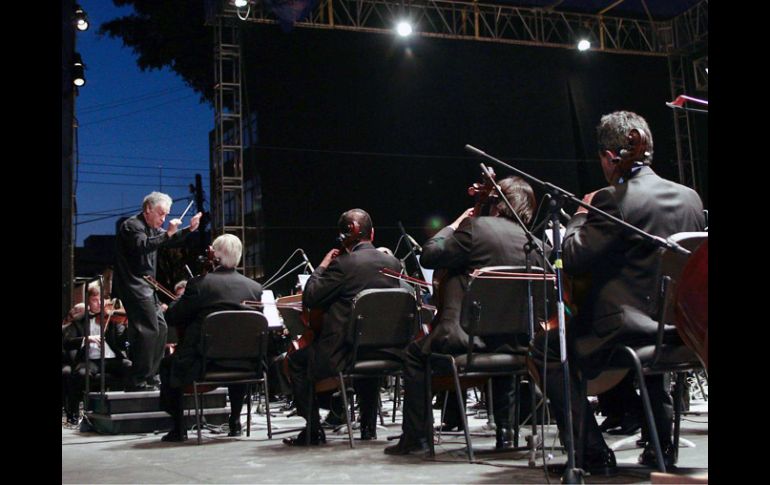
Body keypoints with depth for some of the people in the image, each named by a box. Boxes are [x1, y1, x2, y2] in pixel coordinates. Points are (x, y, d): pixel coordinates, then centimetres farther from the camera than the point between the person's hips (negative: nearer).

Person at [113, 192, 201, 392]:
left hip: (146, 286, 11)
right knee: (148, 330, -14)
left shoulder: (152, 227, 17)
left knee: (160, 328, 11)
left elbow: (169, 239, 28)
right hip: (133, 285, -10)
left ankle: (149, 377, 18)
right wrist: (167, 233, -30)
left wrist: (189, 229, 12)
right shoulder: (132, 225, -12)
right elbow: (143, 246, -29)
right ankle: (138, 381, -11)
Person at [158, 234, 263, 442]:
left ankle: (178, 428, 21)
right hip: (242, 365, 3)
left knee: (168, 365, 26)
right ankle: (235, 422, 36)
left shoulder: (200, 284, -12)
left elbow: (172, 318, -4)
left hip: (203, 362, -3)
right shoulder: (255, 287, -3)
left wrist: (170, 307, 18)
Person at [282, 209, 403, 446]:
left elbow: (309, 299, -9)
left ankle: (313, 431, 14)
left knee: (297, 360, 16)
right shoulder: (393, 263, 4)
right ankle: (368, 427, 38)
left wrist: (322, 266, 4)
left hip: (346, 352, -6)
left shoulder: (342, 264, -13)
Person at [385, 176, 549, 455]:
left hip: (469, 335, -5)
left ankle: (414, 436, 18)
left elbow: (429, 256, -3)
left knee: (415, 354, 21)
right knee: (505, 353, 41)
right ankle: (506, 432, 35)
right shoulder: (537, 245, 4)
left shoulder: (476, 227, -8)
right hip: (517, 342, 5)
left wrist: (454, 225, 11)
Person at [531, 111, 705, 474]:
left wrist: (581, 215, 0)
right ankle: (661, 442, 37)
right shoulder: (690, 198, 5)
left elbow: (574, 259, -17)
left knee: (545, 349, 10)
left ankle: (593, 453, 5)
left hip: (624, 330, -8)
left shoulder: (614, 199, -17)